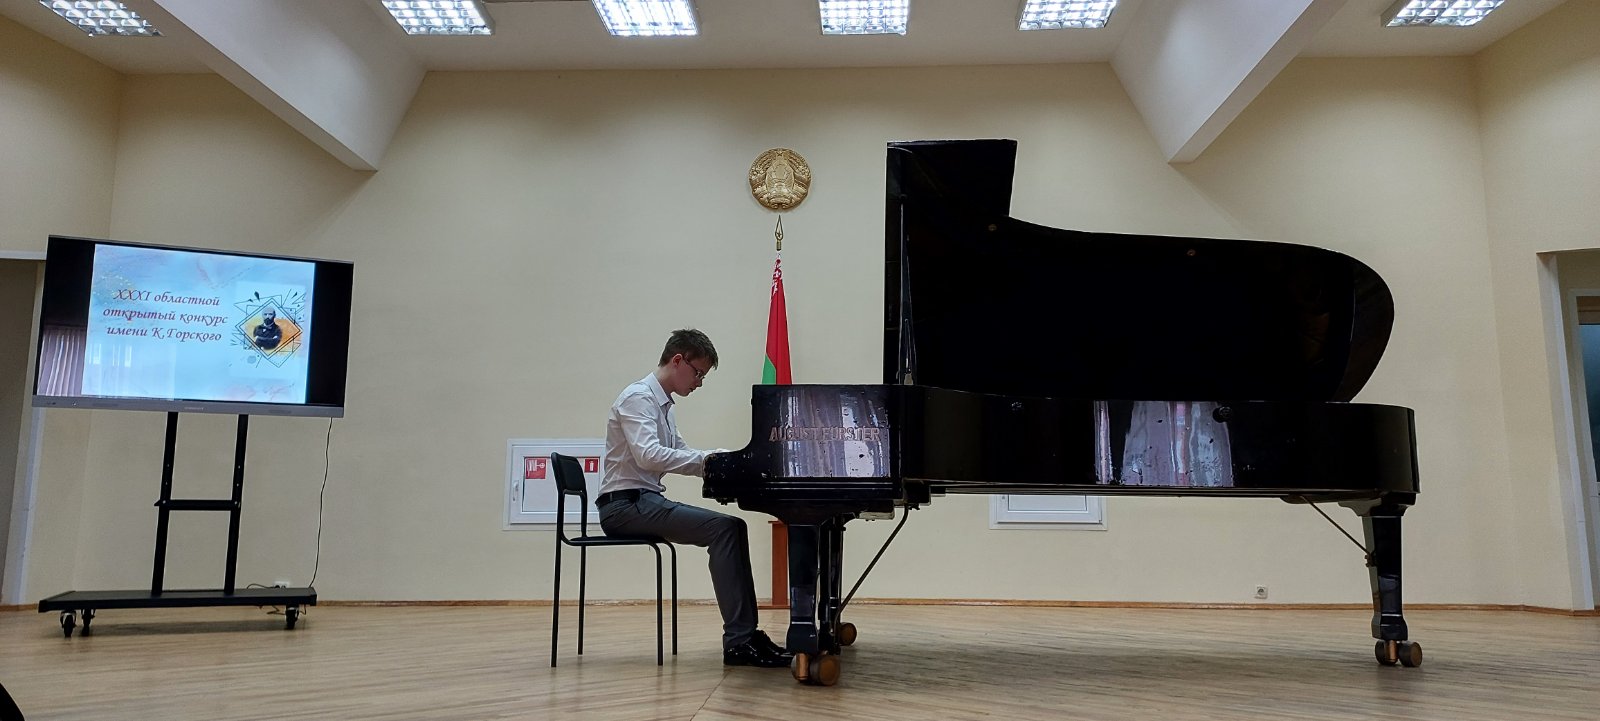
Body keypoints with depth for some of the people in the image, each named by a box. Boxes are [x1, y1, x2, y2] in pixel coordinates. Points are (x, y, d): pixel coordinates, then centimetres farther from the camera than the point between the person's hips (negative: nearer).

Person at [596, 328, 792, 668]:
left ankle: (746, 633, -1)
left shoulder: (665, 406, 18)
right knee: (723, 528, -21)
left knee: (733, 527, 0)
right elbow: (648, 455, -26)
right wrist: (707, 460, -27)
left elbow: (680, 455, 22)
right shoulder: (638, 397, -11)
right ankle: (737, 640, -21)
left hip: (647, 501, 9)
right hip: (625, 503, -9)